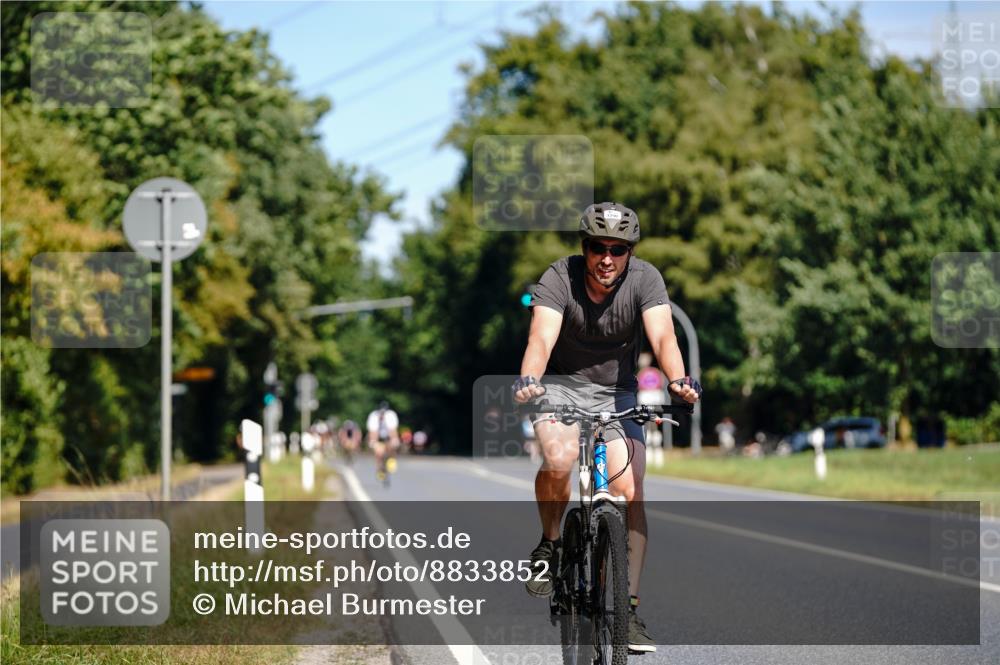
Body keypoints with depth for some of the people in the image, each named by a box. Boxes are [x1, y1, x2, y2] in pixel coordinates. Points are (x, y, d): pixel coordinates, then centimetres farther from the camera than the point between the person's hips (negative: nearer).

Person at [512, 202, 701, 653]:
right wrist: (528, 380, -55)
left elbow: (662, 335, -30)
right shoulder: (559, 279, -20)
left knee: (629, 492, -13)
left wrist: (678, 379, -51)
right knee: (559, 460, -31)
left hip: (616, 393, 2)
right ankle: (549, 546, -4)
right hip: (562, 384, -1)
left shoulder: (644, 279, -17)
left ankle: (628, 607, -7)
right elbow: (542, 337, -34)